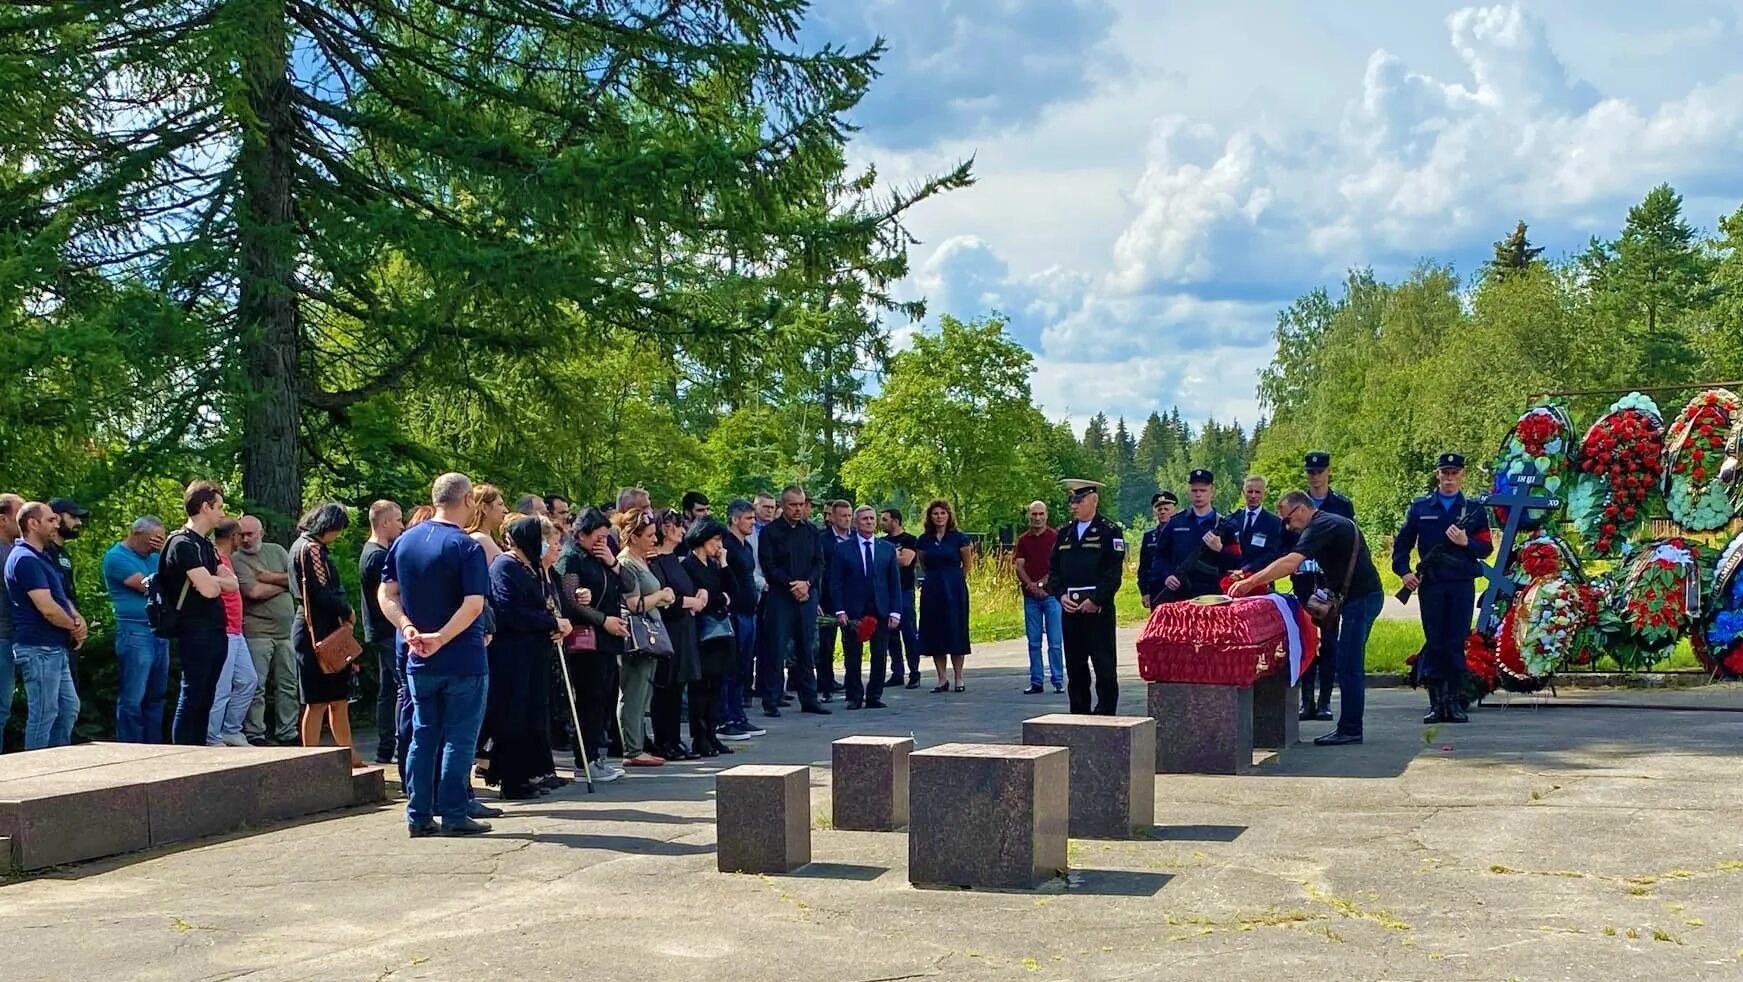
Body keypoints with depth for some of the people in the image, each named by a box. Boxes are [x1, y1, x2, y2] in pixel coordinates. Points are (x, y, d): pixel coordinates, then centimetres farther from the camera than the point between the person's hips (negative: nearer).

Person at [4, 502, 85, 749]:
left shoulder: (41, 557, 16)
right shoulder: (25, 559, -17)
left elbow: (61, 597, 20)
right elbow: (47, 608, -23)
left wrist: (78, 620, -1)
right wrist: (74, 627, -5)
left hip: (55, 649, 10)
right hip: (38, 649, -10)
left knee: (69, 709, 15)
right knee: (43, 715, -4)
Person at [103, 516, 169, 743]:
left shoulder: (154, 555, 17)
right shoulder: (117, 557, -6)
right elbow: (147, 586, -15)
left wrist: (167, 553, 0)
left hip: (160, 632, 8)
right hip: (135, 632, -8)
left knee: (156, 696, 12)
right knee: (132, 699, -6)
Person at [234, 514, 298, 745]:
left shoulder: (276, 551, 13)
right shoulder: (236, 559, -4)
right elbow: (254, 591, -15)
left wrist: (270, 577, -8)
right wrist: (283, 583, -2)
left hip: (286, 630, 5)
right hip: (256, 631, -5)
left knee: (289, 685, 9)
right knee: (256, 687, -5)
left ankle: (287, 733, 16)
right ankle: (254, 735, 0)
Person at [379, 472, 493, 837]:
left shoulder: (404, 541, 7)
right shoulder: (466, 547, -13)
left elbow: (387, 594, 5)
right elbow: (473, 605, -22)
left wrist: (408, 628, -7)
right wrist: (440, 639, -19)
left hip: (418, 661, 6)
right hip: (463, 660, -6)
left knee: (423, 736, 12)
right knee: (459, 739, 2)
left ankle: (419, 816, 14)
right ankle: (454, 816, 4)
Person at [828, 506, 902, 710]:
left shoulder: (888, 549, 9)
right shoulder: (842, 549, 3)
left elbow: (895, 583, 8)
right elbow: (836, 583, 0)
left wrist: (895, 612, -1)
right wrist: (840, 611, -9)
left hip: (880, 611, 2)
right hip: (852, 612, -2)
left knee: (880, 657, 3)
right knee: (852, 658, 3)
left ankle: (874, 696, 13)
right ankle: (854, 697, 13)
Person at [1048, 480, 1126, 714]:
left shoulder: (1110, 532, -2)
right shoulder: (1064, 532, 15)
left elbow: (1114, 572, -9)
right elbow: (1053, 569, 15)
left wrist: (1095, 601, -14)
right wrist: (1061, 595, -2)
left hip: (1098, 609, -5)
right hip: (1070, 608, 5)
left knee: (1104, 666, -3)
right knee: (1075, 666, 9)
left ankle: (1105, 714, 1)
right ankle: (1079, 714, 17)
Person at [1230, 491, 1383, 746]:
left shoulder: (1321, 526, -14)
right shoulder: (1332, 522, 18)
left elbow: (1291, 562, -27)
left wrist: (1250, 582, -26)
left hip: (1360, 598, -11)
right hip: (1361, 596, 11)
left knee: (1348, 665, -8)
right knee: (1350, 665, 13)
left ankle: (1350, 729, -6)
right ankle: (1350, 727, 17)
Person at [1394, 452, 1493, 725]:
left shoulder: (1474, 510, 10)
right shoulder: (1420, 507, 10)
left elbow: (1486, 548, 6)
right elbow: (1402, 542, 12)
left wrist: (1466, 542, -12)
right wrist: (1404, 571, -1)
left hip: (1462, 585, 0)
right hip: (1430, 584, 0)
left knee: (1457, 644, 0)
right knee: (1433, 643, 1)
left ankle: (1455, 702, 6)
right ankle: (1436, 702, 5)